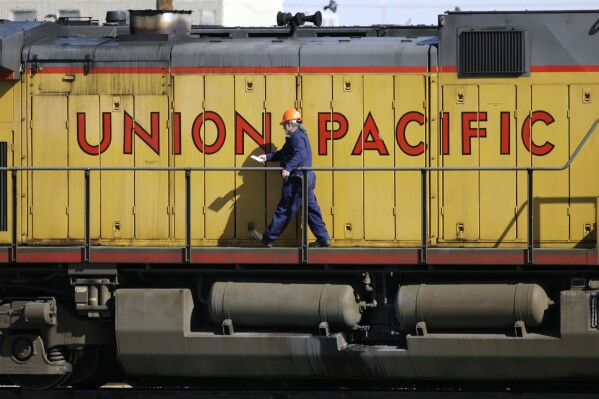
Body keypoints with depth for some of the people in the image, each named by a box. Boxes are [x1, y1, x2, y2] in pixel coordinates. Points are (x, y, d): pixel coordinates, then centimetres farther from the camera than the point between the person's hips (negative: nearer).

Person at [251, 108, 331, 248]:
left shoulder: (297, 137, -13)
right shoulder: (299, 136, 21)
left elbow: (300, 155, -30)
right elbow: (283, 153, 27)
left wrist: (288, 168, -40)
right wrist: (267, 157, 21)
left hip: (297, 181, -10)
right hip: (307, 179, 10)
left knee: (284, 210, -3)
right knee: (311, 209, 10)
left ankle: (268, 238, 3)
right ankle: (323, 238, 7)